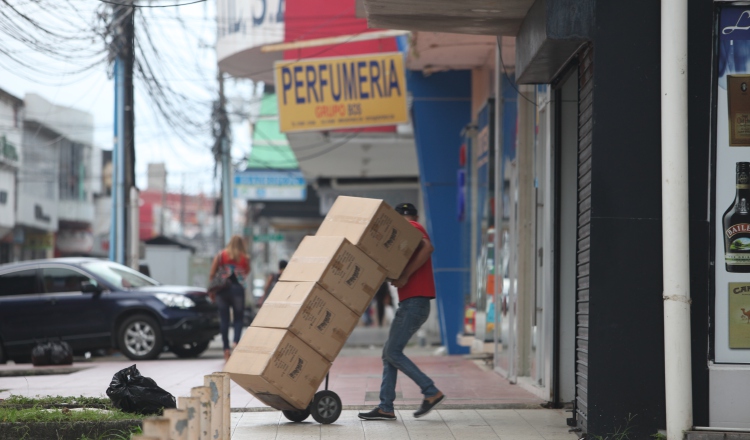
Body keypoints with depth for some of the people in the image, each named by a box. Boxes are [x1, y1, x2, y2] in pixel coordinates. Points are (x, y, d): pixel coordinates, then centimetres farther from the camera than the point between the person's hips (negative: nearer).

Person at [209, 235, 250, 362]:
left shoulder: (220, 255, 4)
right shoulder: (245, 257, 2)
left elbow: (211, 274, 0)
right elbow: (247, 272, 13)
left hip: (222, 290, 1)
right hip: (238, 289, -1)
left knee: (224, 319, 5)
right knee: (238, 318, 7)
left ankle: (226, 348, 1)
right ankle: (236, 342, -18)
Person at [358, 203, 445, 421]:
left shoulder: (411, 228, -3)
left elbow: (427, 247, -23)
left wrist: (405, 276, -23)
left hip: (414, 302, -10)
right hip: (410, 303, 10)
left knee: (393, 352, -11)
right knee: (389, 353, 8)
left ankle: (431, 392, -9)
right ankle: (385, 407, 6)